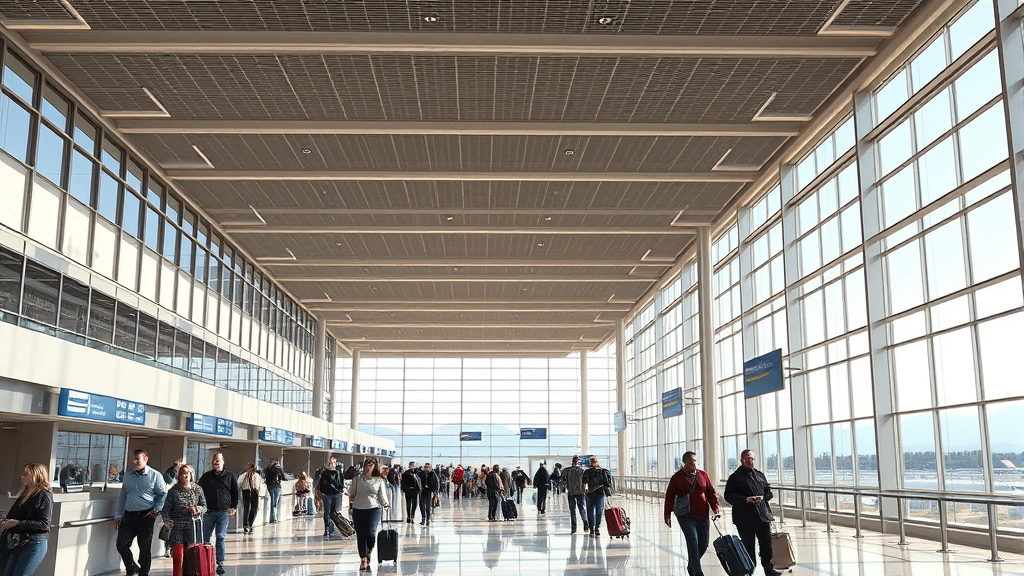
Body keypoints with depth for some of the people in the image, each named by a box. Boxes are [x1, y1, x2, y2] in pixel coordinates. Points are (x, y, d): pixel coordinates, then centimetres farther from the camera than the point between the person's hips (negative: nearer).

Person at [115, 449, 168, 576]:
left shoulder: (155, 475, -2)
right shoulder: (128, 476, 12)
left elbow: (163, 494, 0)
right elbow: (122, 497, 16)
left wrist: (155, 510, -7)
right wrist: (118, 515, 11)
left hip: (146, 516, -4)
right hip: (129, 516, 4)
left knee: (145, 547, 2)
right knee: (121, 544, -1)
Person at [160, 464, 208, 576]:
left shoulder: (197, 489, 6)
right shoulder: (173, 491, 2)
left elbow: (204, 506, 8)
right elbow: (166, 508, 1)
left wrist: (198, 509, -13)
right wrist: (167, 520, -15)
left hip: (193, 527, 1)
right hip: (177, 527, -1)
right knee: (178, 556, -7)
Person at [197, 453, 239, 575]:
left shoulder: (230, 476, 5)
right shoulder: (206, 476, 10)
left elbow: (235, 493, 8)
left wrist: (234, 507, 1)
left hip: (223, 511, -2)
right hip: (208, 511, 2)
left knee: (221, 537, -6)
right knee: (205, 537, 6)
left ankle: (220, 563, -5)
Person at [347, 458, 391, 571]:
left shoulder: (379, 480, 5)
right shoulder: (357, 479, 8)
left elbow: (382, 496, 1)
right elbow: (352, 494, 15)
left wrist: (386, 504, -12)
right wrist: (351, 498, -1)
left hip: (373, 509, -2)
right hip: (358, 510, 2)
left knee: (371, 533, -15)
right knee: (360, 535, 2)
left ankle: (369, 552, 15)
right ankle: (363, 560, 14)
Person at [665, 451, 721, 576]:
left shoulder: (703, 475, 7)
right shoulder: (677, 477, -1)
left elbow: (711, 493, 8)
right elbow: (669, 497, 2)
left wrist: (715, 509, -5)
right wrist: (667, 515, 0)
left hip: (702, 516, 4)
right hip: (686, 517, -4)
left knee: (703, 544, 8)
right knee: (693, 542, -13)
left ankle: (691, 566, 32)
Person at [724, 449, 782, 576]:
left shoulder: (759, 475, 15)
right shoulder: (735, 477, -1)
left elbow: (769, 491, 16)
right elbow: (729, 496, -9)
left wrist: (762, 497, -4)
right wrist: (746, 499, -19)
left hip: (763, 514, 4)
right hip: (745, 517, -4)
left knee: (766, 542, 5)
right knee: (748, 545, 4)